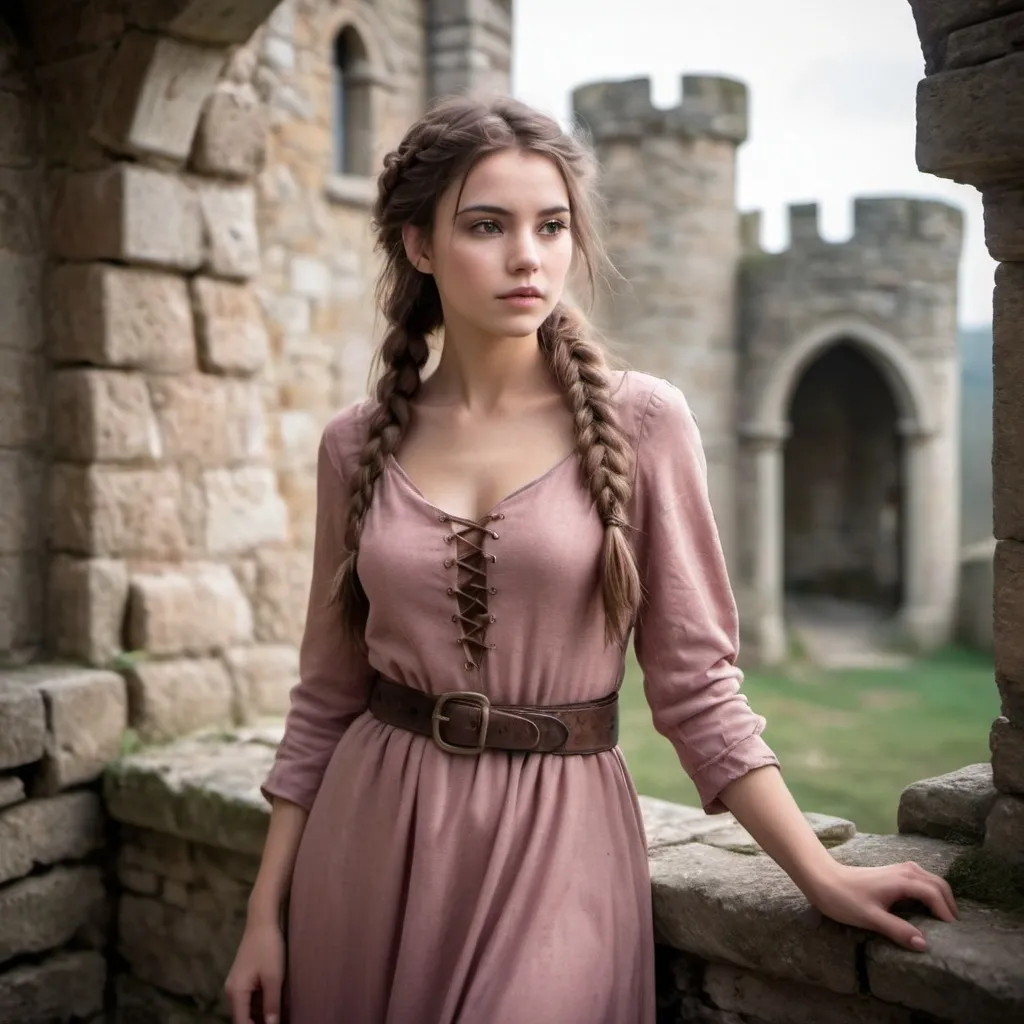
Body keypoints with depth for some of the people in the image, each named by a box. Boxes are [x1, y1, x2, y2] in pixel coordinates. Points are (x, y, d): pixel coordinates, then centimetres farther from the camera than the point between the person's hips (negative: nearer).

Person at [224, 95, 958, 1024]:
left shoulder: (640, 421, -7)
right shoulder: (358, 445, 0)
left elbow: (694, 683, -3)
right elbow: (326, 695, 6)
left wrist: (820, 872, -7)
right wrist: (265, 912, 6)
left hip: (556, 839, -2)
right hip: (372, 835, 3)